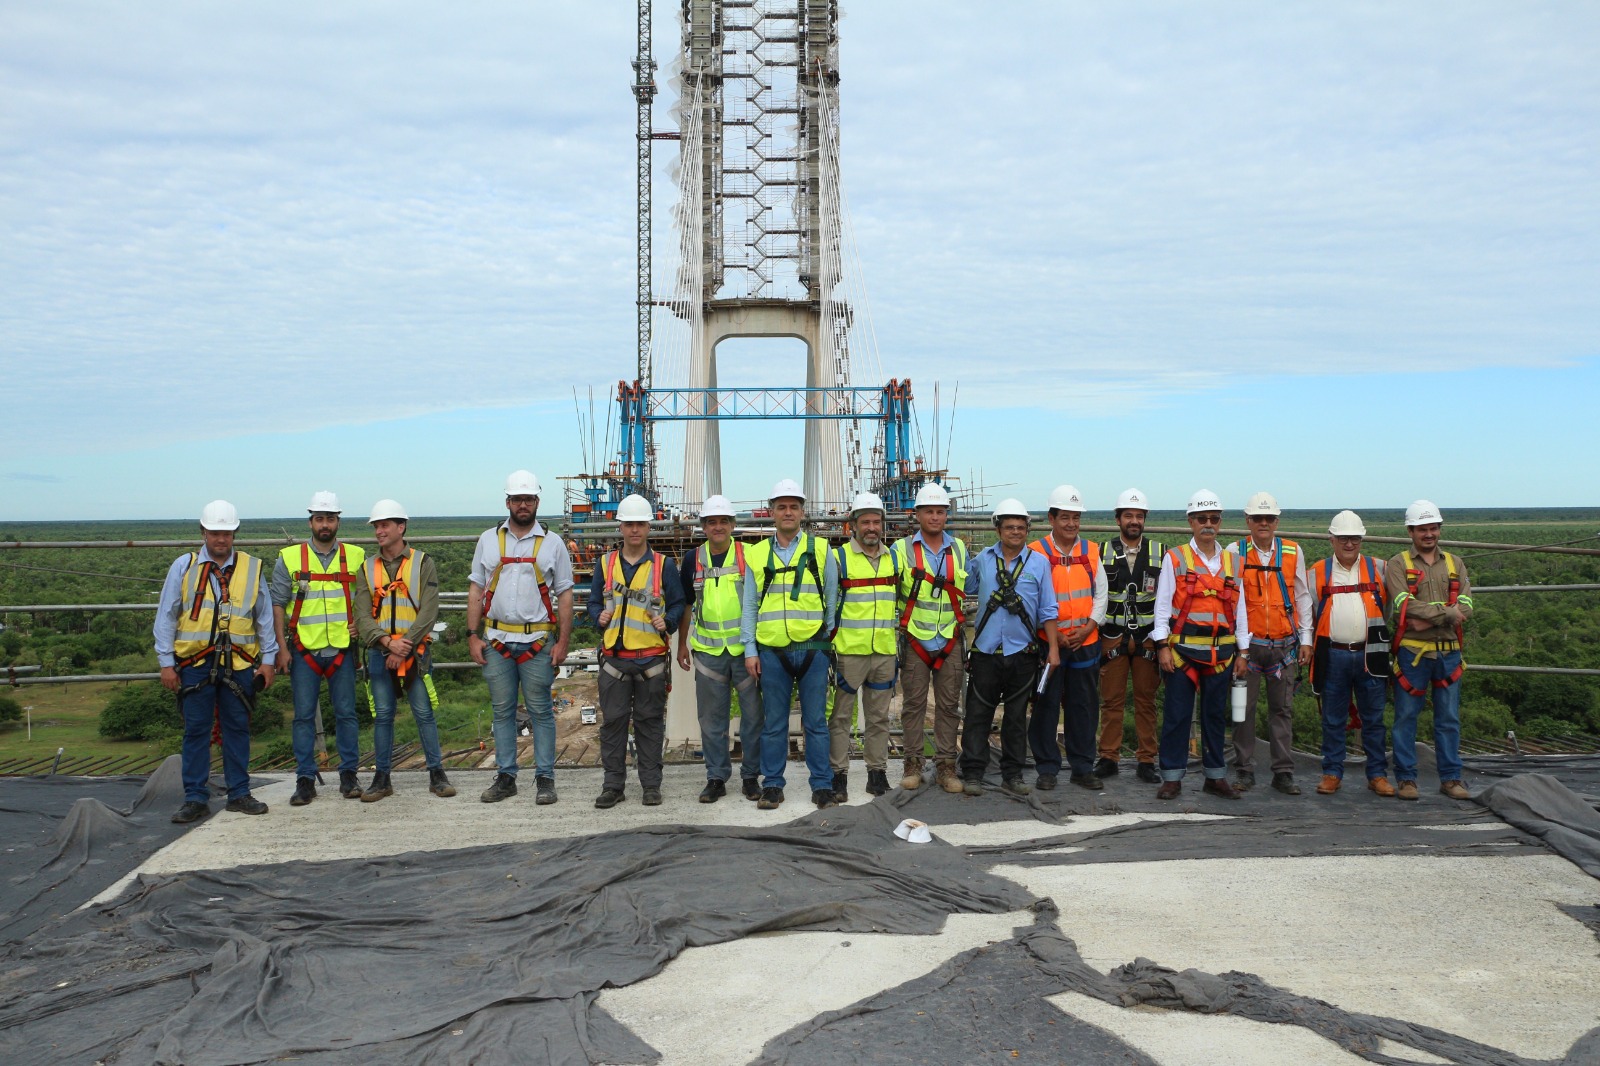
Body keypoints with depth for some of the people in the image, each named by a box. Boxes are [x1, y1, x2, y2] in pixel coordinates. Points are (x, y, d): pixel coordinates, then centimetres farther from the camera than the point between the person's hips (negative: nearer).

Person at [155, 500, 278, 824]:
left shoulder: (252, 568, 7)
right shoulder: (183, 567, 4)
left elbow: (265, 617, 12)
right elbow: (166, 616, 5)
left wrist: (267, 659, 8)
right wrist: (166, 662, 1)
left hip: (239, 664, 1)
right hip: (195, 663, -1)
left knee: (237, 729, 7)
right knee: (196, 731, 2)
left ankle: (239, 794, 16)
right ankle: (196, 799, 9)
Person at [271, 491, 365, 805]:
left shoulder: (355, 556, 6)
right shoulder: (289, 558, 3)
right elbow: (278, 604, 4)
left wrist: (360, 623, -1)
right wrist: (282, 647, -2)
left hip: (342, 648, 1)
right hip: (304, 650, -1)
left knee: (346, 713, 4)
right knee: (304, 716, 2)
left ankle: (349, 775, 13)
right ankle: (305, 780, 8)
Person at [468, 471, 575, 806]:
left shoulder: (552, 543, 4)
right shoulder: (488, 540, 9)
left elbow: (565, 595, 3)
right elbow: (475, 590, 10)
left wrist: (563, 642, -4)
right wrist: (472, 635, 2)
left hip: (538, 641, -2)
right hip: (497, 640, 2)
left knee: (540, 711, 0)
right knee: (502, 711, 7)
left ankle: (545, 779, 7)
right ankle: (505, 777, 15)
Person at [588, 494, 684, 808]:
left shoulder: (664, 565, 4)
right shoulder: (606, 563, 10)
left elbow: (678, 603, 7)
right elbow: (594, 602, 14)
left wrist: (667, 622, -12)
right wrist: (600, 618, -7)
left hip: (651, 657, -2)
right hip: (614, 656, 2)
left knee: (650, 721, 4)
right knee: (613, 721, 3)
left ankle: (651, 784, 13)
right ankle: (613, 784, 12)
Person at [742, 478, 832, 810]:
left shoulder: (820, 550, 5)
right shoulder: (757, 554, 9)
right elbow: (749, 606, 10)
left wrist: (832, 642, 2)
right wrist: (750, 650, 4)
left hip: (812, 648, -1)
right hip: (771, 650, 1)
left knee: (815, 721, 4)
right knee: (773, 723, 7)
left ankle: (822, 785, 12)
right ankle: (772, 785, 16)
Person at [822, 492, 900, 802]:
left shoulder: (893, 558, 11)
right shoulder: (837, 558, -2)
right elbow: (828, 605, -1)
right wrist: (827, 647, -6)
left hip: (885, 651, 4)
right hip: (848, 650, -4)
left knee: (879, 716, 10)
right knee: (841, 715, 1)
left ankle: (878, 772, 19)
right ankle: (839, 775, 7)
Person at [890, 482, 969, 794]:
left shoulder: (959, 549, 9)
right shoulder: (902, 549, 0)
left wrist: (964, 620, 13)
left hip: (951, 641, 2)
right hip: (914, 640, -2)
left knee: (949, 705, 4)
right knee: (913, 704, 2)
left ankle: (946, 765, 11)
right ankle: (913, 763, 11)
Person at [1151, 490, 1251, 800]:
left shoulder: (1232, 561, 11)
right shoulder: (1174, 558, 0)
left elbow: (1239, 607, 13)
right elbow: (1162, 605, -2)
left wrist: (1242, 651, 9)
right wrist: (1162, 646, -9)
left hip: (1220, 651, 3)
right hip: (1183, 648, -3)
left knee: (1216, 714, 10)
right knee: (1177, 714, -1)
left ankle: (1216, 776, 20)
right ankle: (1172, 777, 6)